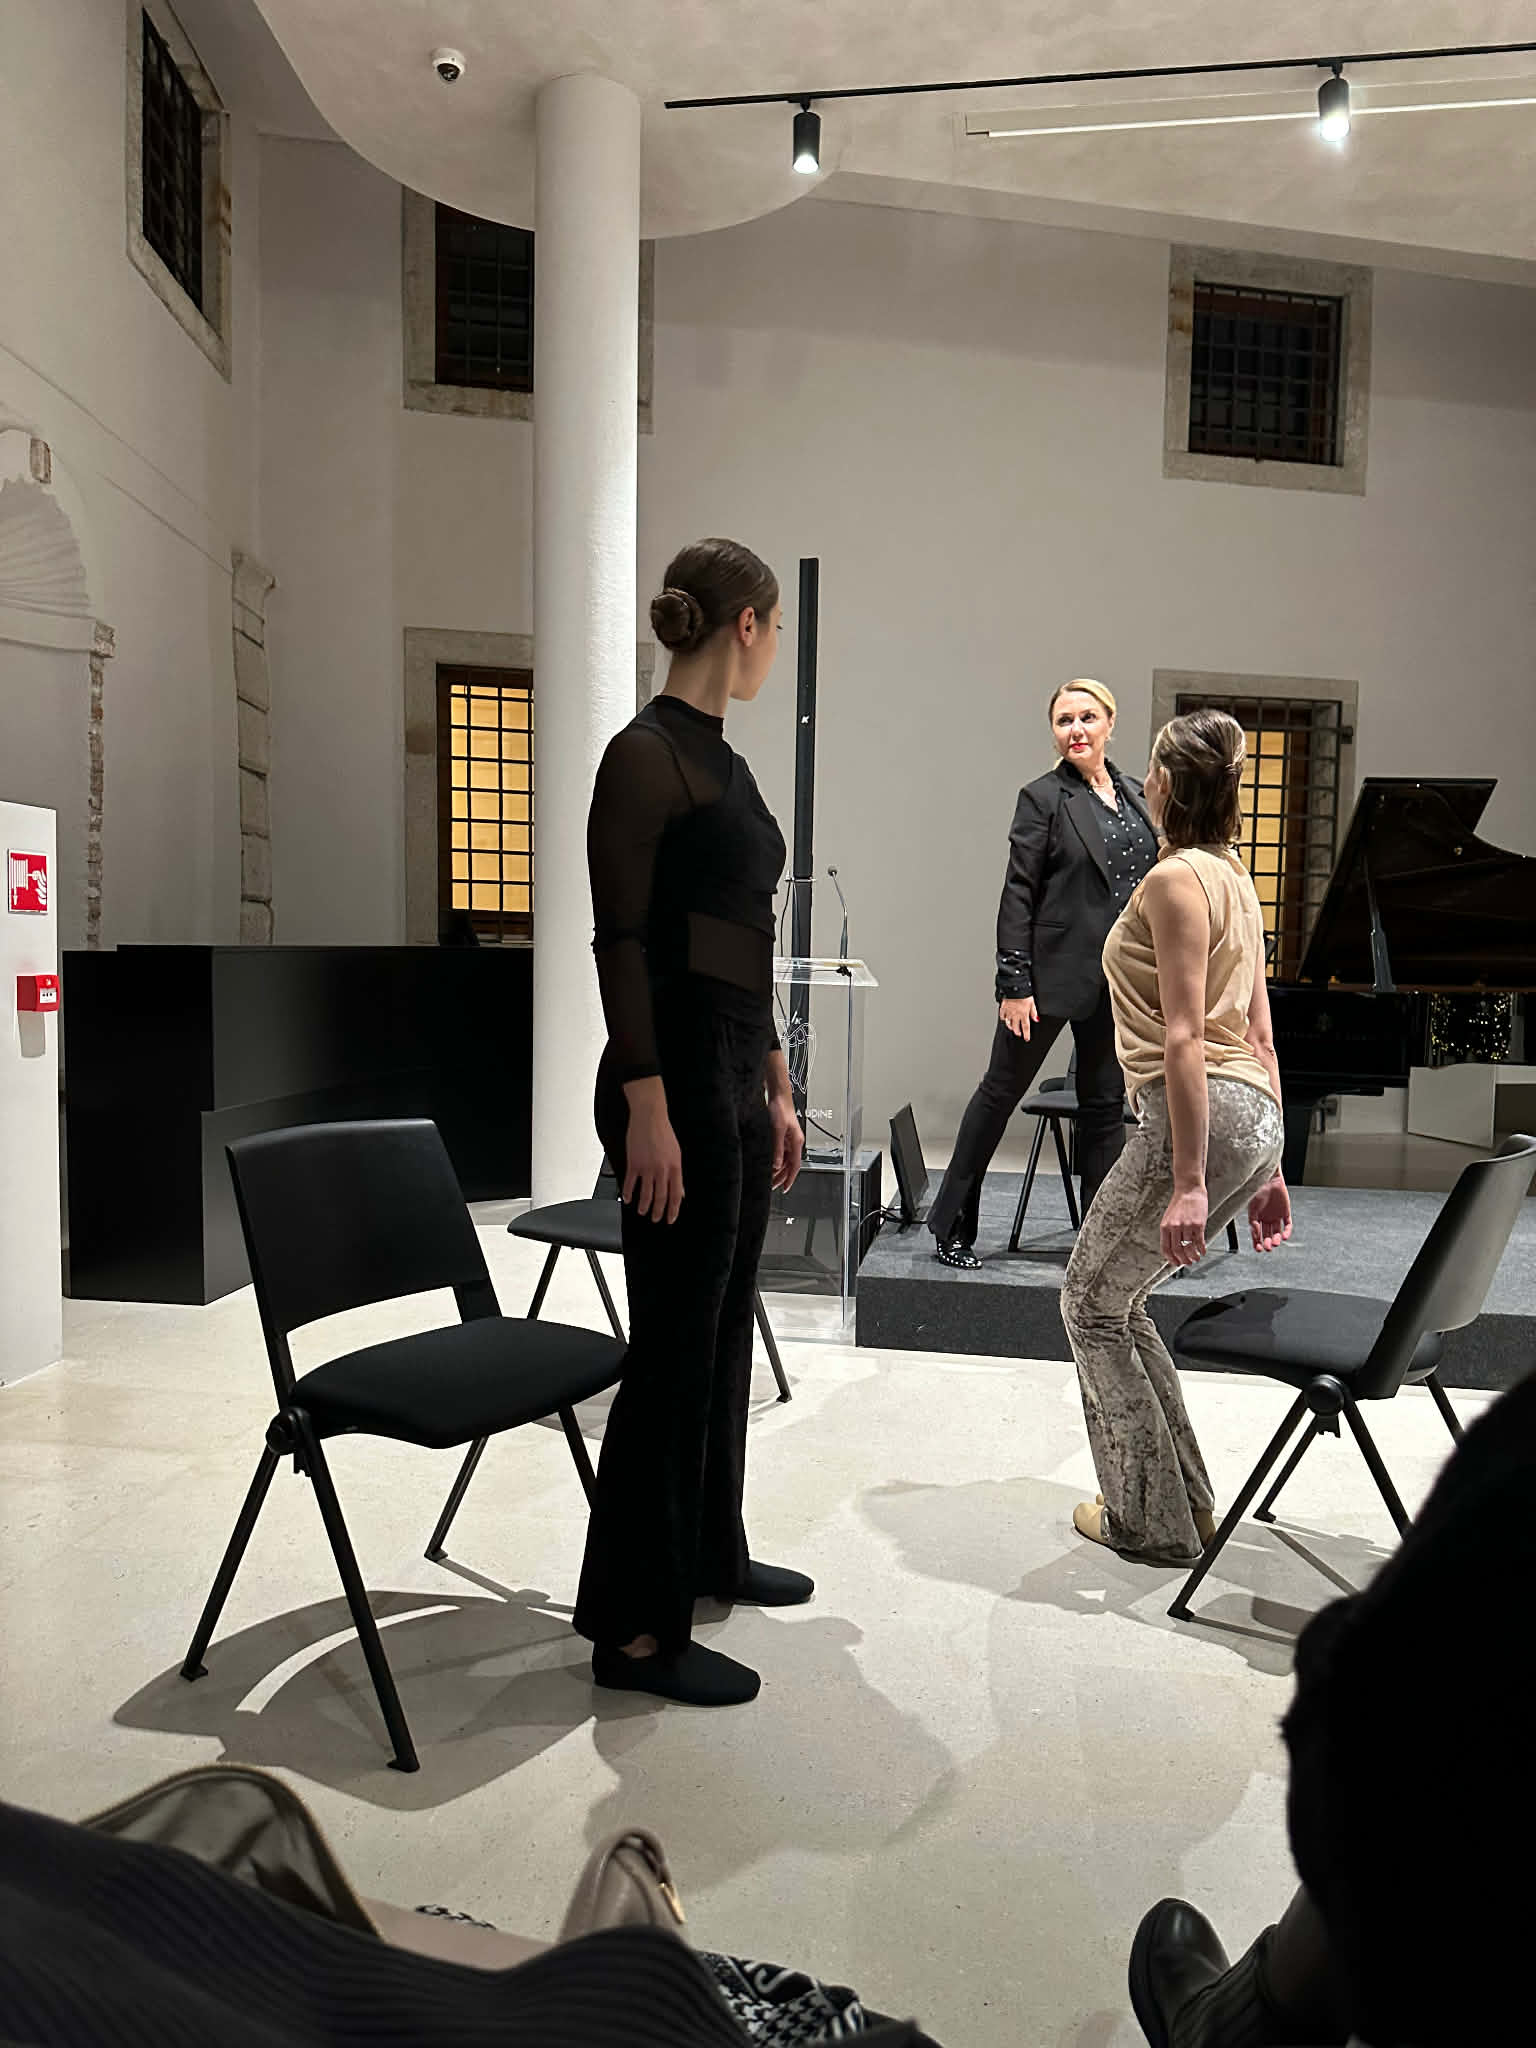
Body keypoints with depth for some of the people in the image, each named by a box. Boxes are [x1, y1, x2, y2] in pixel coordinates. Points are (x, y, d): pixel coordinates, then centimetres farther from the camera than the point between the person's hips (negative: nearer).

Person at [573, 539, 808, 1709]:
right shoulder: (647, 752, -12)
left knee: (725, 1324, 18)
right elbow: (622, 941, -18)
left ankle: (711, 1550, 37)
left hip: (738, 1076, 10)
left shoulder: (721, 758, 15)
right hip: (678, 1076, -10)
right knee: (675, 1344, -2)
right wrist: (647, 1108, -21)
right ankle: (635, 1630, 13)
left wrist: (776, 1087, 20)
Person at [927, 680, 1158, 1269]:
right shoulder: (1044, 798, -6)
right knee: (1001, 1091, 5)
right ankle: (952, 1224, 17)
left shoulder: (1135, 797, 12)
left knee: (1105, 1104, 11)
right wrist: (1014, 984, -15)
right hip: (1054, 973, -6)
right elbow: (1018, 895, -10)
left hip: (1118, 978, 6)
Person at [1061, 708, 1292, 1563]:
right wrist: (1266, 1167, 20)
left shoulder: (1176, 878, -11)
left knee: (1094, 1302, 6)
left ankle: (1151, 1520, 17)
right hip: (1255, 1116, 9)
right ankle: (1183, 1497, 28)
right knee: (1115, 1297, 20)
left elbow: (1184, 1036, -18)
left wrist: (1187, 1181, -20)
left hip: (1202, 1114, -9)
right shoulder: (1233, 875, 18)